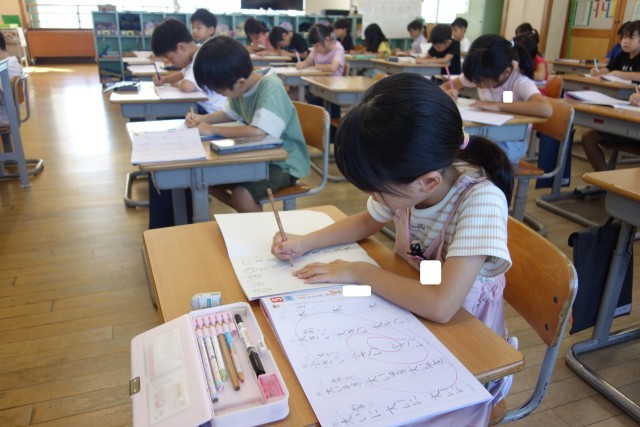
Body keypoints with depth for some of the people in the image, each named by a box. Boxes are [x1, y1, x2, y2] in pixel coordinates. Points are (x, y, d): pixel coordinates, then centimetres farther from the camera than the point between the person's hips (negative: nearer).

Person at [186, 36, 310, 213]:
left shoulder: (270, 87, -26)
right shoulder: (242, 86, -3)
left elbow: (258, 131, -41)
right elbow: (230, 113, 17)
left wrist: (213, 130, -28)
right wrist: (203, 119, -1)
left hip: (284, 163, -8)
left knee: (241, 195, -31)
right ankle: (249, 213, 15)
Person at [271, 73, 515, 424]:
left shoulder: (480, 199, -31)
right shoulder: (407, 182, -14)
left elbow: (441, 306, -37)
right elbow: (367, 222, 8)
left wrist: (361, 272, -24)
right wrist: (305, 243, -5)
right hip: (413, 321, 5)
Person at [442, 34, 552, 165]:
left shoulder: (521, 82, -21)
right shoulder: (482, 75, -5)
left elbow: (546, 110, -40)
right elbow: (443, 87, 5)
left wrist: (497, 106, -36)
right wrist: (447, 93, -20)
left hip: (510, 144, -5)